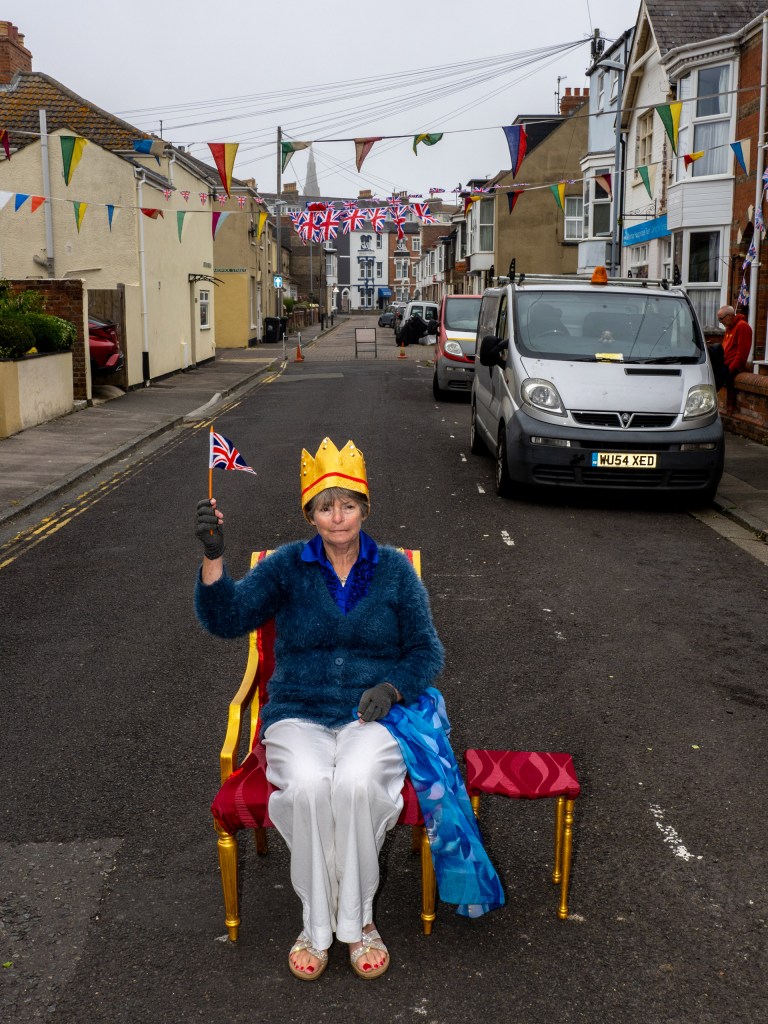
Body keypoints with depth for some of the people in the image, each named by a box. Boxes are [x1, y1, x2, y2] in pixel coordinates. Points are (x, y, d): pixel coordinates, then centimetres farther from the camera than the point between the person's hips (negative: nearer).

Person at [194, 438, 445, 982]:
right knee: (308, 785, -32)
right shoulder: (288, 566, 5)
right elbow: (226, 618, -9)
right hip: (299, 716, 1)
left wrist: (391, 687, -13)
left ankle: (358, 920, -12)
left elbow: (427, 651, 7)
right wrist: (214, 555, -26)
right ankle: (316, 924, -13)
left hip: (373, 717, 0)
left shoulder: (394, 569, 6)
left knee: (355, 782, -33)